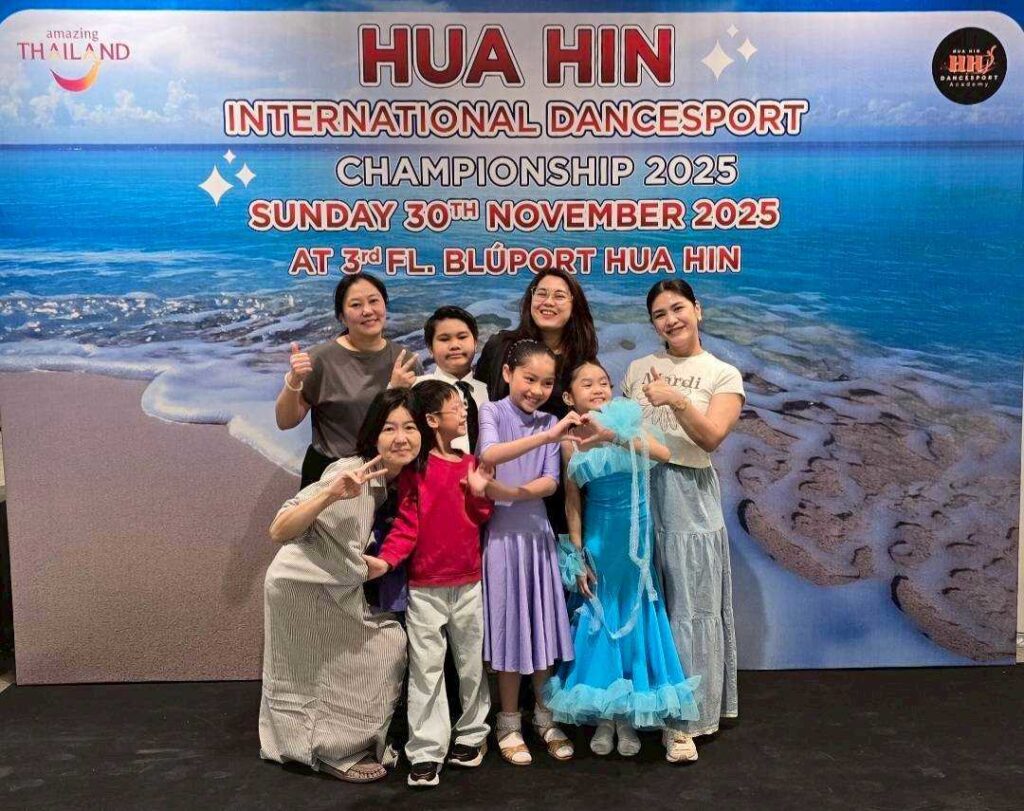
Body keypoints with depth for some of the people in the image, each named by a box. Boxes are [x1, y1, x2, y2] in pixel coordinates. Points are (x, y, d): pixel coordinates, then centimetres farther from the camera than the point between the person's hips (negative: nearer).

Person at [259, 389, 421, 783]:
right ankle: (338, 751, 16)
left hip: (336, 590, 8)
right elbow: (278, 531, -31)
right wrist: (330, 495, -43)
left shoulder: (402, 480, -3)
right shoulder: (351, 473, -27)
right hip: (301, 587, -8)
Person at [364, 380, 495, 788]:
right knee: (426, 669, 1)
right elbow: (407, 524, -9)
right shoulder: (415, 468, -6)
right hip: (425, 587, -4)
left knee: (472, 664, 14)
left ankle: (472, 735, 31)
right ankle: (426, 753, 9)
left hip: (469, 583, 4)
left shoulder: (470, 464, 8)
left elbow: (481, 521, 10)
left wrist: (479, 493, -9)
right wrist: (386, 559, -24)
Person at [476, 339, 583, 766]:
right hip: (502, 532, -4)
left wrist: (510, 493, -20)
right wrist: (547, 436, -36)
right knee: (509, 623, 4)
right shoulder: (492, 412, -5)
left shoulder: (549, 422, 6)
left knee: (544, 621, 9)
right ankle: (509, 723, 18)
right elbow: (489, 455, -26)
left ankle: (545, 717, 24)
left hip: (537, 530, 4)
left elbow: (550, 482, -2)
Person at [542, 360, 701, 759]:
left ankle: (629, 716, 23)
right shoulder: (572, 442, -7)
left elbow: (664, 453, -25)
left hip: (636, 538, 0)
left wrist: (615, 436, -37)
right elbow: (572, 502, -2)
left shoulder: (627, 423, -8)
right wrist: (578, 557, -3)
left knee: (635, 617, 8)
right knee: (600, 620, 8)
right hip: (598, 540, 0)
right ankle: (603, 717, 22)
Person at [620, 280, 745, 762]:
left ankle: (682, 720, 8)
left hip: (687, 497, -3)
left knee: (686, 606, 0)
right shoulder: (638, 368, 13)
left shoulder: (724, 375, 2)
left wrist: (677, 400, -23)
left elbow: (712, 437, -11)